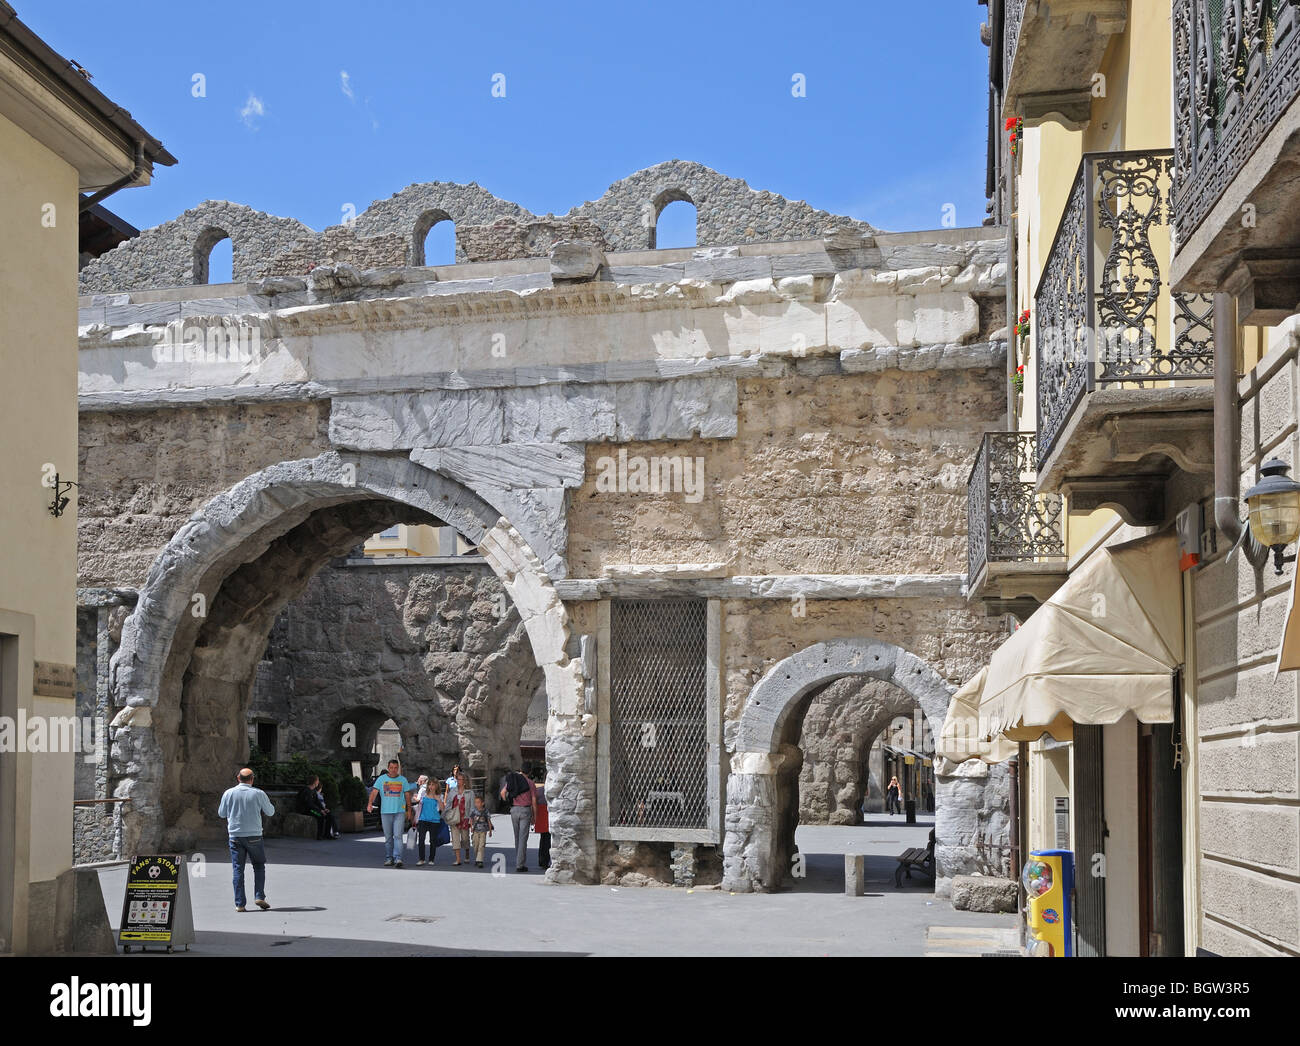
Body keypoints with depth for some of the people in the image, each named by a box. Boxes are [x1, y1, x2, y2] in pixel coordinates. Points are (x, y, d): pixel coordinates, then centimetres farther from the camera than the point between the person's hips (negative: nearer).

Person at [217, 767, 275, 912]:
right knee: (259, 867, 14)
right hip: (254, 835, -1)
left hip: (235, 836, 1)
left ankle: (240, 904, 2)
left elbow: (221, 813, 10)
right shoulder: (258, 794, -5)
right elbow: (270, 812, 5)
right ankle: (259, 897, 3)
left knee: (238, 870, 5)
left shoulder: (229, 793, -1)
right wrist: (269, 802, 25)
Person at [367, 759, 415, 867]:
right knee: (388, 837, 8)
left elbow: (407, 795, 13)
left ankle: (398, 858, -17)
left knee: (398, 836, -11)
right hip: (385, 812, 1)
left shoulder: (403, 780, 8)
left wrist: (409, 810, 12)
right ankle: (388, 858, 16)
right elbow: (374, 791, -5)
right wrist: (370, 803, -21)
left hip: (400, 812, -1)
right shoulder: (381, 779, 5)